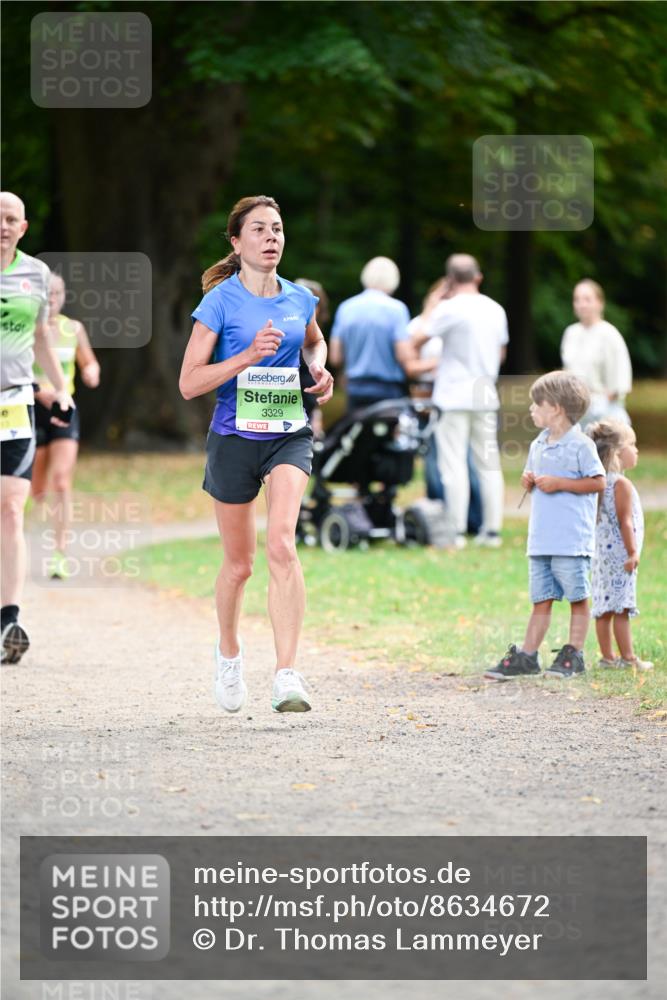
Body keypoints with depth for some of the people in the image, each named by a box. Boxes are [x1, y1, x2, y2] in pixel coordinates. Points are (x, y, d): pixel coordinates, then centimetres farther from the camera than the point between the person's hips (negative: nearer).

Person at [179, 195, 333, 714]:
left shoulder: (300, 298, 5)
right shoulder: (220, 301, -7)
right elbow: (189, 383, -10)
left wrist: (320, 369, 7)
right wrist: (248, 356, -21)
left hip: (288, 435, 1)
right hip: (234, 438, -1)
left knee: (282, 545, -20)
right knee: (239, 562, 10)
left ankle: (287, 675, -24)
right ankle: (229, 651, 39)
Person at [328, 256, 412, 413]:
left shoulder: (346, 308, 5)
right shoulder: (396, 309, -8)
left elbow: (335, 358, 7)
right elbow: (404, 356, -14)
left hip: (356, 390, 4)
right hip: (389, 391, -4)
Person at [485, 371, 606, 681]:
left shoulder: (580, 445, -8)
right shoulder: (538, 445, 15)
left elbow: (598, 482, -12)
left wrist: (559, 483, -16)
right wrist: (528, 481, 2)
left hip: (572, 539, -7)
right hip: (541, 538, 7)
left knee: (577, 597, 1)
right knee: (541, 599, 9)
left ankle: (573, 655, 7)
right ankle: (526, 656, 8)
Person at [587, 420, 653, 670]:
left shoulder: (602, 483, 14)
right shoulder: (621, 484, -13)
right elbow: (625, 521, -17)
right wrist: (633, 552, -15)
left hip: (602, 552, 9)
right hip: (620, 552, -9)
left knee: (604, 608, 8)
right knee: (621, 607, -7)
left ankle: (607, 657, 10)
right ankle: (628, 657, -6)